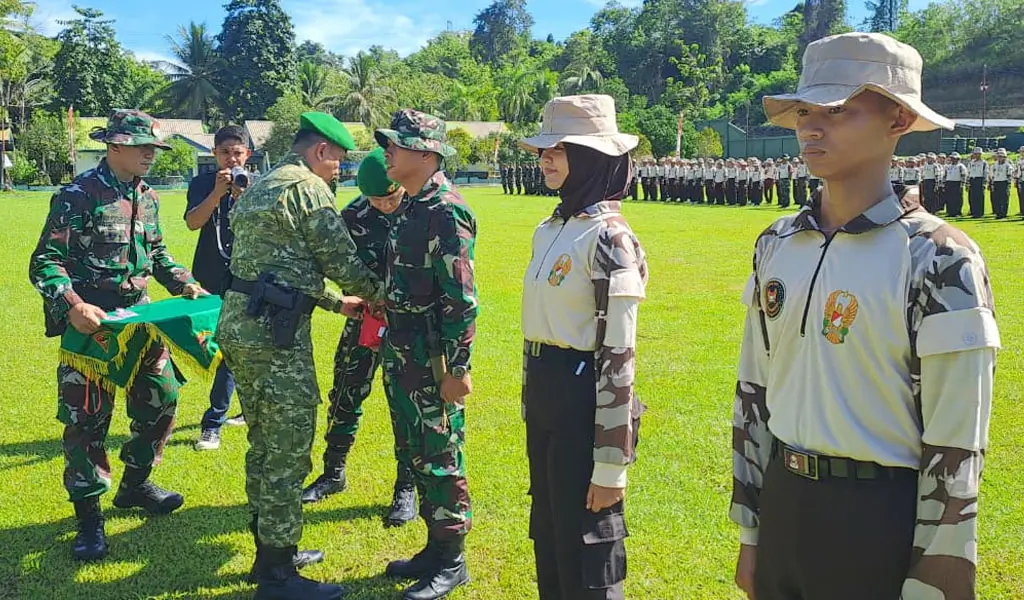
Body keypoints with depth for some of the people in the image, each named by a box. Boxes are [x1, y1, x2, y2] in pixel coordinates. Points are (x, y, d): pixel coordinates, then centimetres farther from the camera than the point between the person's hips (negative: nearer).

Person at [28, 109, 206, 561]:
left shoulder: (147, 197, 8)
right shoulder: (79, 196, -14)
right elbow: (45, 262, -16)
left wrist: (185, 283, 9)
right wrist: (72, 306, -30)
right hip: (92, 320, -7)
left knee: (162, 397, 11)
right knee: (87, 416, -1)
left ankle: (135, 484, 32)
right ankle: (88, 515, 12)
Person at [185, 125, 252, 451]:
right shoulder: (202, 183, 2)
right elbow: (192, 222, -13)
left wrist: (242, 198, -26)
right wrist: (217, 193, -26)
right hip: (209, 279, 2)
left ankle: (213, 423, 2)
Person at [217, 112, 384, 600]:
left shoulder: (260, 187, 21)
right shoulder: (308, 188, -9)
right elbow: (342, 260, -8)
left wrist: (336, 302, 26)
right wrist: (379, 294, 10)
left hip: (239, 324, 10)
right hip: (274, 332, -10)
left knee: (265, 446, 18)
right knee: (288, 453, -2)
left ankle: (271, 550, 30)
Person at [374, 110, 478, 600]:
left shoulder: (446, 213, -18)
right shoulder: (409, 209, 11)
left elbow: (462, 300, -21)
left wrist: (457, 369, -21)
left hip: (431, 359, -9)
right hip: (400, 353, 9)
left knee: (440, 459, 2)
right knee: (414, 454, 17)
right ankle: (434, 547, 32)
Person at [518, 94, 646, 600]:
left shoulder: (608, 237, -16)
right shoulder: (550, 228, 10)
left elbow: (618, 355, -19)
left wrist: (610, 463, -19)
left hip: (585, 403, -9)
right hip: (544, 399, 9)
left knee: (587, 554, 5)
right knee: (547, 538, 20)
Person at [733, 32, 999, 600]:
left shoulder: (938, 258, -14)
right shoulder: (777, 245, 2)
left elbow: (955, 449, -13)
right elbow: (754, 394, 7)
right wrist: (750, 534, 9)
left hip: (882, 524, -5)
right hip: (782, 503, 5)